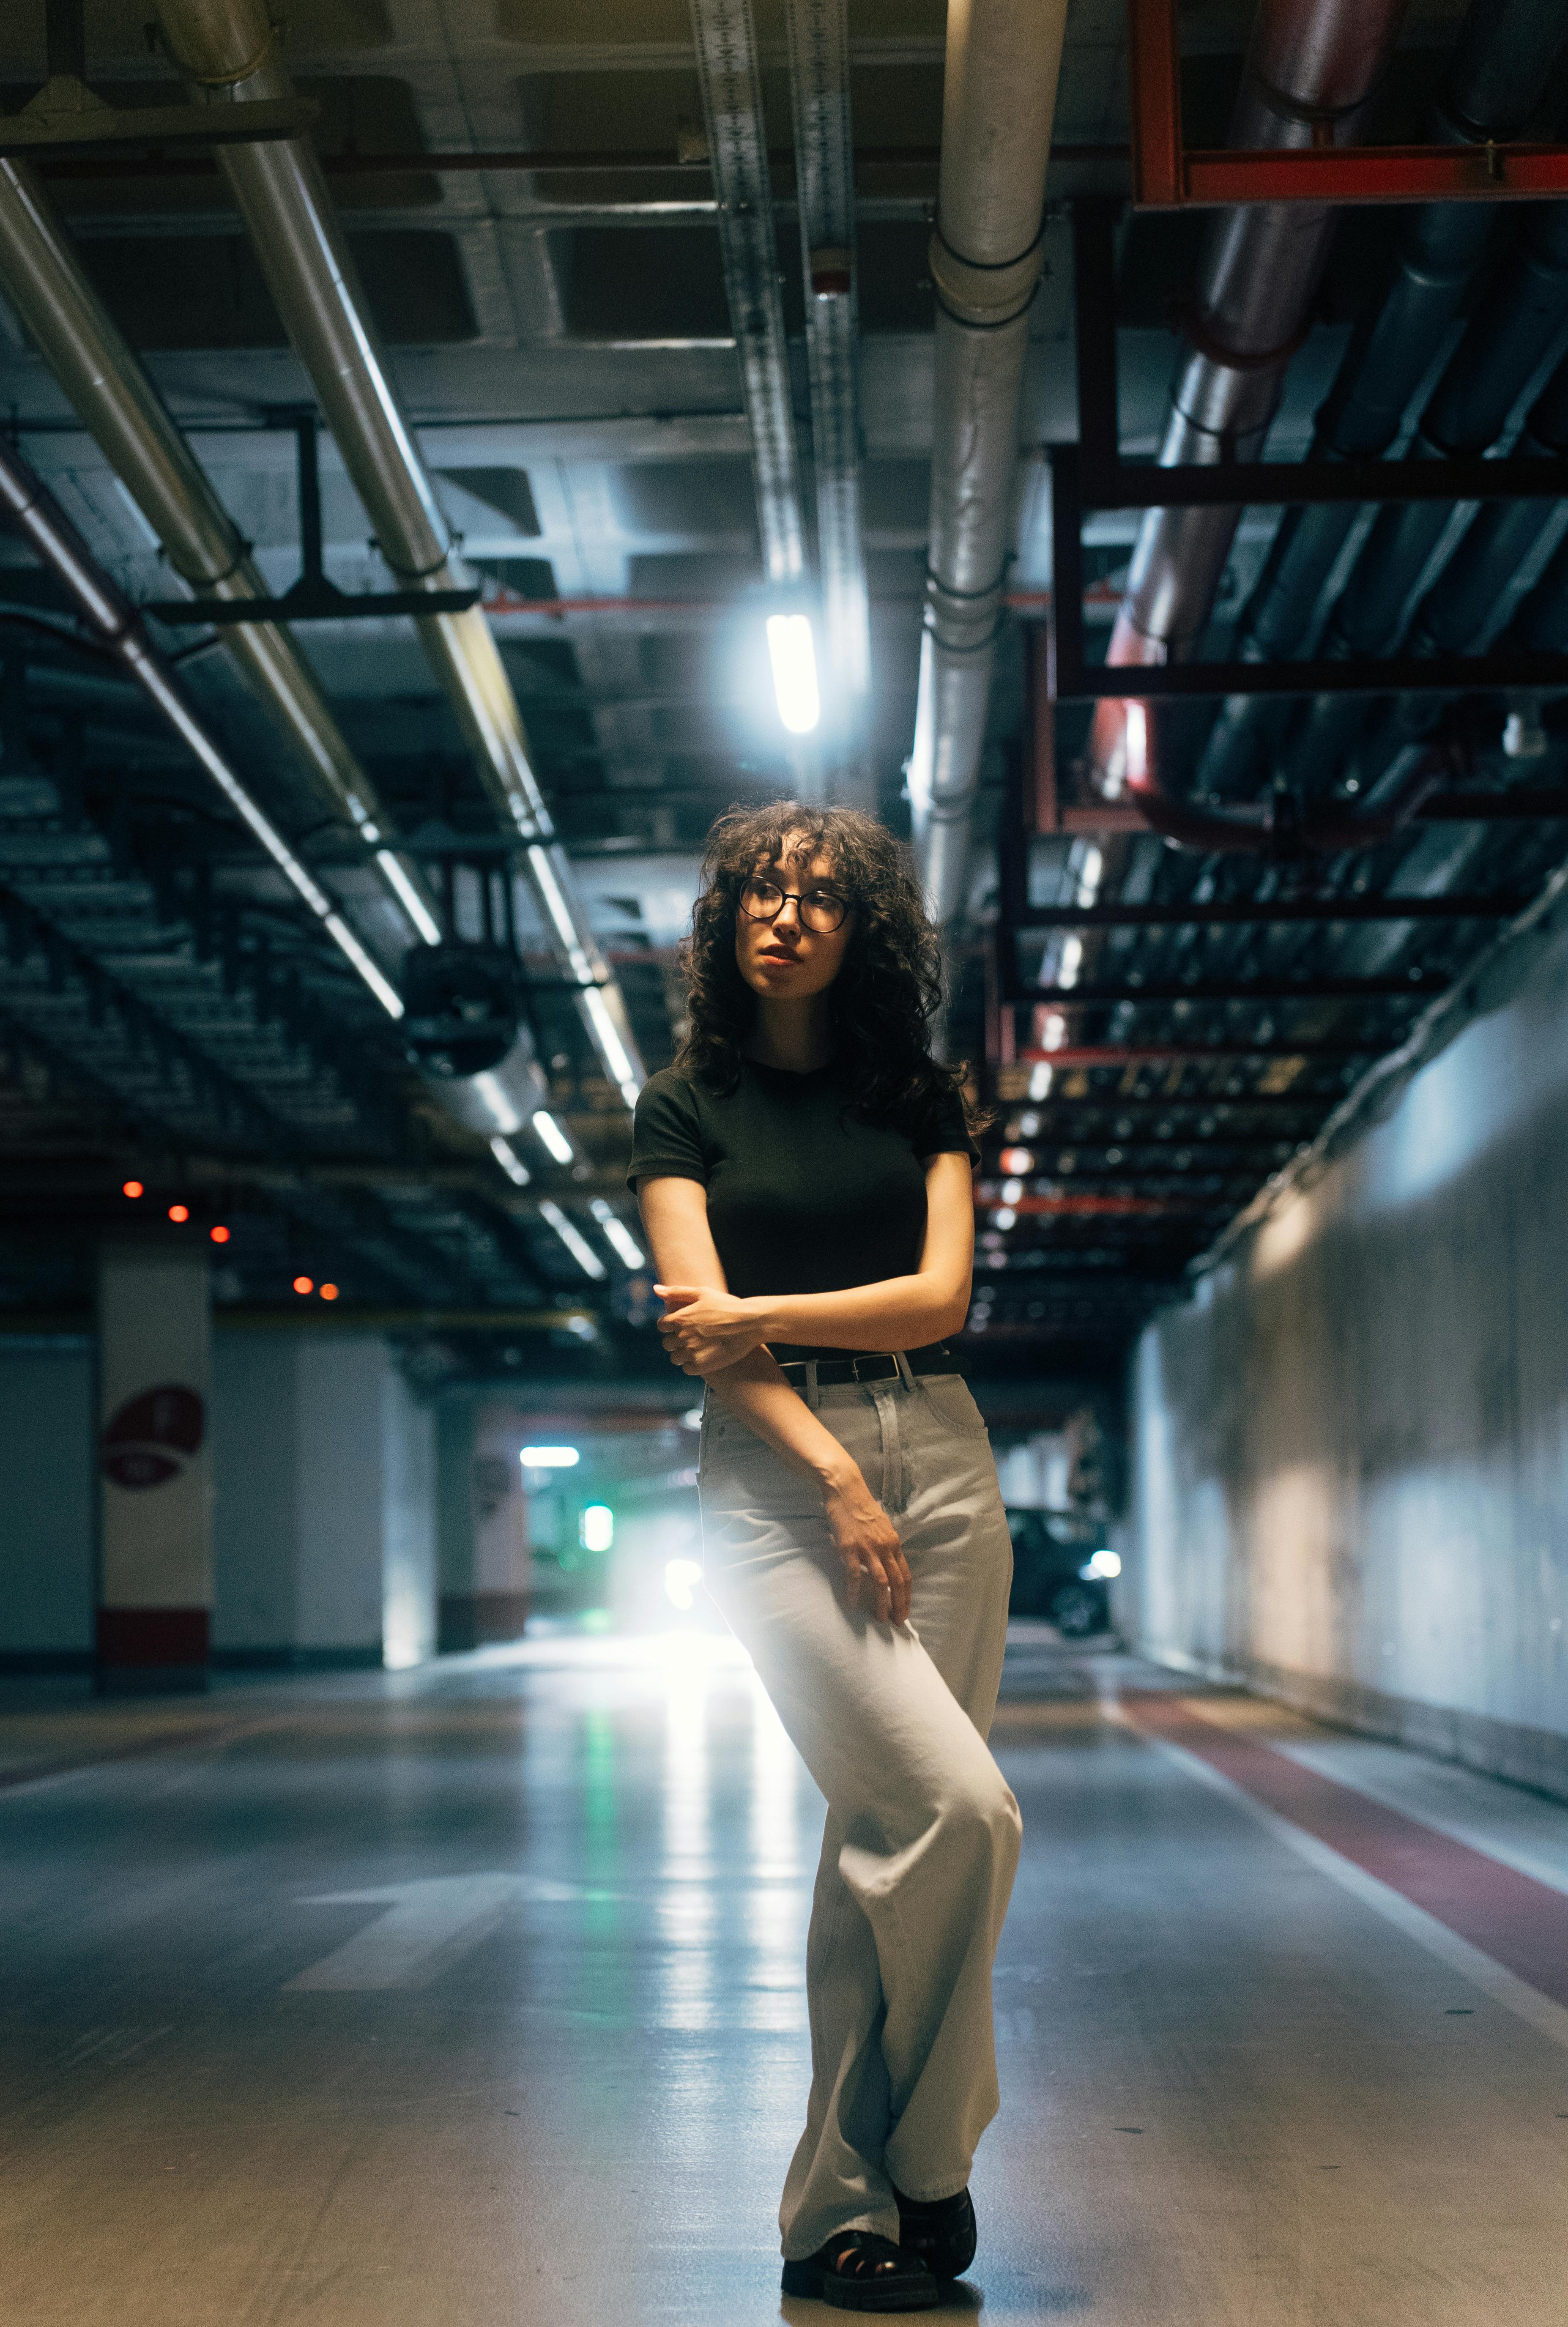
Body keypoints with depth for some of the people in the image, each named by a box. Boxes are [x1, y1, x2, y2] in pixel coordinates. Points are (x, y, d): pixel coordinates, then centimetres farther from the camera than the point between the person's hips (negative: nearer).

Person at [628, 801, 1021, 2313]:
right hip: (776, 1477, -3)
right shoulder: (685, 1106, 6)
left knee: (881, 1834, 1)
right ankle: (925, 2162, -3)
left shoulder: (917, 1097, 12)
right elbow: (701, 1329, -5)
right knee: (958, 1806, -19)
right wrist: (836, 1479, -14)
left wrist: (757, 1313, -5)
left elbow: (940, 1293, 1)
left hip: (938, 1463, 3)